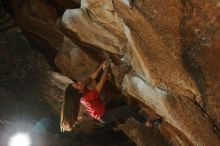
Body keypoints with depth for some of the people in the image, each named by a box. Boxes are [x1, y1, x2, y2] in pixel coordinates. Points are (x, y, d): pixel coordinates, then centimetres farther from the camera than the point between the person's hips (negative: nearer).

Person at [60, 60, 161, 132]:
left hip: (101, 114, 9)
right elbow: (101, 83, -27)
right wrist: (105, 69, -16)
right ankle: (147, 123, -4)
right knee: (129, 109, -16)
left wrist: (101, 66, -16)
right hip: (104, 116, -9)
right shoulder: (88, 96, -36)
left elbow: (91, 78, -9)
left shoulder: (82, 92, -13)